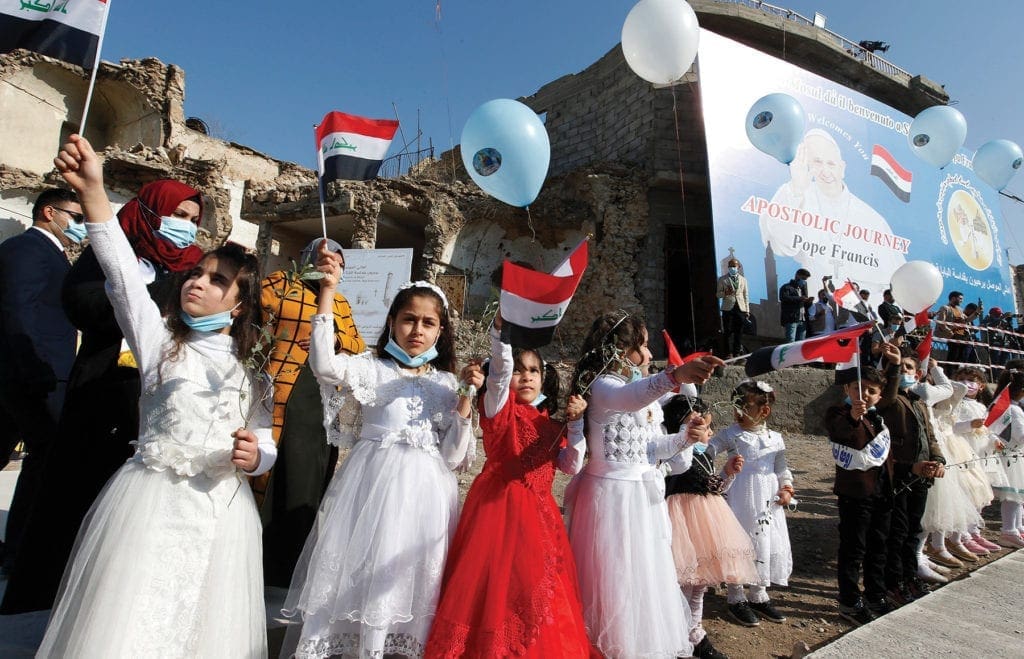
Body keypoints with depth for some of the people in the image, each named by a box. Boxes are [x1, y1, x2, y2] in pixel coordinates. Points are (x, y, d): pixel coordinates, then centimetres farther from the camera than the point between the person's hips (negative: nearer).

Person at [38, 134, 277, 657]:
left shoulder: (253, 370, 8)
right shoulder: (159, 340, 4)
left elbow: (266, 446, 9)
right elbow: (124, 276, -11)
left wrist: (254, 457, -15)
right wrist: (93, 193, -23)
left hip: (221, 509, 2)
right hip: (152, 499, -1)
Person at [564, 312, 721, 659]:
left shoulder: (646, 391, 12)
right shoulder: (603, 385, -17)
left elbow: (653, 446, 11)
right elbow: (629, 397, -42)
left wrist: (687, 437, -6)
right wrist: (675, 375, -57)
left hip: (643, 493, 9)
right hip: (612, 492, -9)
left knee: (644, 574, 18)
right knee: (616, 576, 3)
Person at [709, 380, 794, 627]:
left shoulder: (775, 439, 6)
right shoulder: (729, 435, -6)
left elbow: (782, 469, 14)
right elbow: (705, 451, -10)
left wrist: (787, 489, -1)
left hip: (769, 502, 4)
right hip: (740, 499, -4)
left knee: (767, 544, 13)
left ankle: (759, 595, 33)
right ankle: (736, 598, 21)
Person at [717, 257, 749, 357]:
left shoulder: (743, 279, 15)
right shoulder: (722, 279, 7)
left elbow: (746, 295, 14)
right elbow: (718, 295, 6)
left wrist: (747, 310, 8)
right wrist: (725, 293, -16)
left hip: (740, 308, 2)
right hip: (728, 308, -2)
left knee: (739, 332, 2)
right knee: (728, 332, -4)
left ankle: (737, 353, 9)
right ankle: (729, 355, 0)